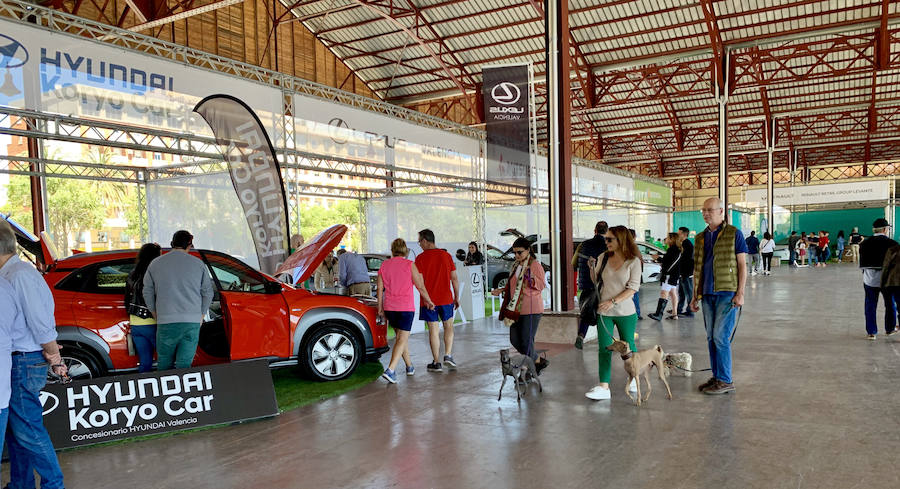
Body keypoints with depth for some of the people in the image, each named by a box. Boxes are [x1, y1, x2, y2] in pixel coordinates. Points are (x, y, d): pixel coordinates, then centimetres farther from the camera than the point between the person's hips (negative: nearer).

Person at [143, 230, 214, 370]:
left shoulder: (155, 264, 7)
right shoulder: (198, 264, 4)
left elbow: (147, 293, 11)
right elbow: (207, 293, 7)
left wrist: (156, 315, 21)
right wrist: (201, 315, 18)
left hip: (166, 322, 0)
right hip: (193, 322, 0)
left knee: (164, 364, 13)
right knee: (184, 364, 3)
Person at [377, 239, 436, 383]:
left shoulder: (384, 265, 4)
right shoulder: (409, 265, -7)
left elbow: (380, 288, 5)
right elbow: (420, 287, -4)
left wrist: (380, 307, 13)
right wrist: (428, 301, 11)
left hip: (389, 307, 5)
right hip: (406, 307, -4)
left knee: (401, 337, 19)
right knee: (402, 339, -3)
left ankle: (409, 366, 31)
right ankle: (390, 370, -16)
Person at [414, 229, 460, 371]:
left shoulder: (420, 258, -7)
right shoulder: (446, 255, 3)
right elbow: (454, 278, 4)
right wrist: (457, 297, 11)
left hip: (428, 300, -2)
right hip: (446, 299, 2)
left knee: (434, 330, 4)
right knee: (448, 327, 18)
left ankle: (437, 363, 8)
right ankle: (448, 355, 7)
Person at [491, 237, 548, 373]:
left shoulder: (535, 264, -6)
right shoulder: (516, 265, 18)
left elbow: (542, 285, -13)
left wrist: (531, 277, -29)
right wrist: (502, 290, 13)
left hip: (531, 309, -8)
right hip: (517, 309, 8)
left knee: (526, 340, -6)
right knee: (514, 339, 8)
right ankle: (538, 362, 24)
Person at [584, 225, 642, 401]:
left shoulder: (633, 261, -6)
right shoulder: (603, 257, 4)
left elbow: (633, 287, -11)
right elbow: (595, 281, 14)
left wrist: (613, 301, -18)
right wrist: (592, 268, -5)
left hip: (625, 312, -2)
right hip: (604, 311, 2)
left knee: (628, 346, 12)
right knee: (604, 348, -1)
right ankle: (603, 387, -1)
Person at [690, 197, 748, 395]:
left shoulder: (734, 234, -2)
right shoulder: (701, 238, 14)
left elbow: (742, 264, -5)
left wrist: (740, 293, -12)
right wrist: (695, 296, 14)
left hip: (727, 292, -6)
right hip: (708, 294, 6)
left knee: (721, 337, -8)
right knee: (711, 338, 9)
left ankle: (726, 381, 1)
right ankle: (716, 377, 19)